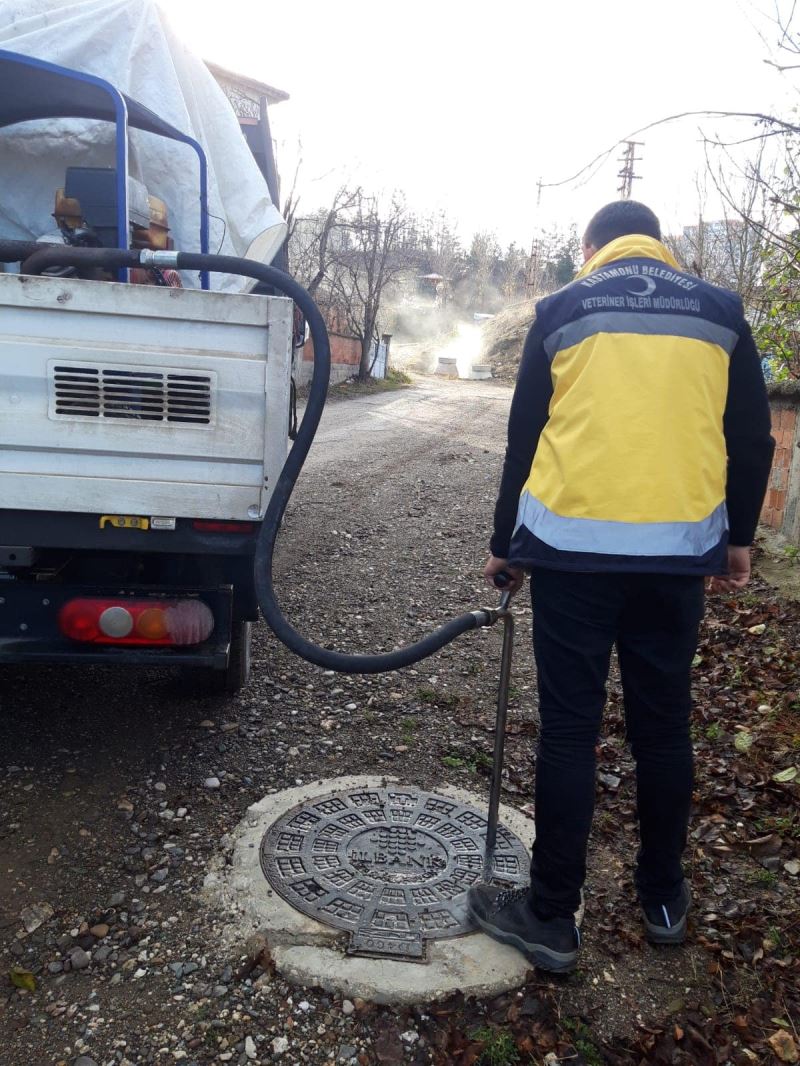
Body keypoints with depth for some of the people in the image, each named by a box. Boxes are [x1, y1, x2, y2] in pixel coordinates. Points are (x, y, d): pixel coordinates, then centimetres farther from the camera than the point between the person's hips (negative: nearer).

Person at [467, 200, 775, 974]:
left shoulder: (561, 311, 6)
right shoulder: (719, 311, 11)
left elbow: (524, 436, 7)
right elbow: (751, 436, 11)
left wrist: (507, 544, 15)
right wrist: (738, 538, 21)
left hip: (571, 545, -2)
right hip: (679, 550, 2)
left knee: (568, 728, 5)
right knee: (664, 726, 14)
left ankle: (550, 916, 15)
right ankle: (663, 899, 30)